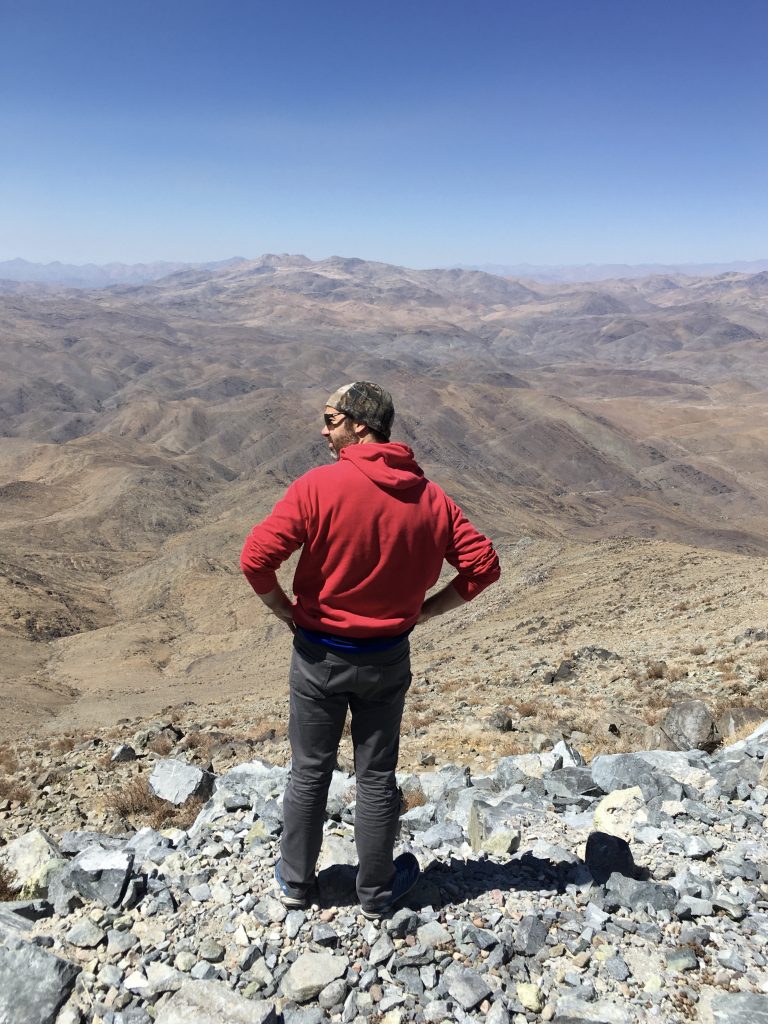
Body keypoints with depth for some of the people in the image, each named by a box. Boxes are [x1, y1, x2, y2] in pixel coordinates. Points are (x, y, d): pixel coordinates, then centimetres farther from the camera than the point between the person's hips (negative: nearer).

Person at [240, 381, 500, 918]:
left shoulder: (318, 486, -18)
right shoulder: (431, 497, -6)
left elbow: (256, 558, -21)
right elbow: (483, 564, -4)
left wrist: (288, 611, -5)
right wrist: (420, 610, 2)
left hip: (319, 654, -2)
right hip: (389, 657, 2)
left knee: (309, 772, 17)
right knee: (377, 777, 17)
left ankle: (296, 880, 36)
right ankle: (377, 890, 34)